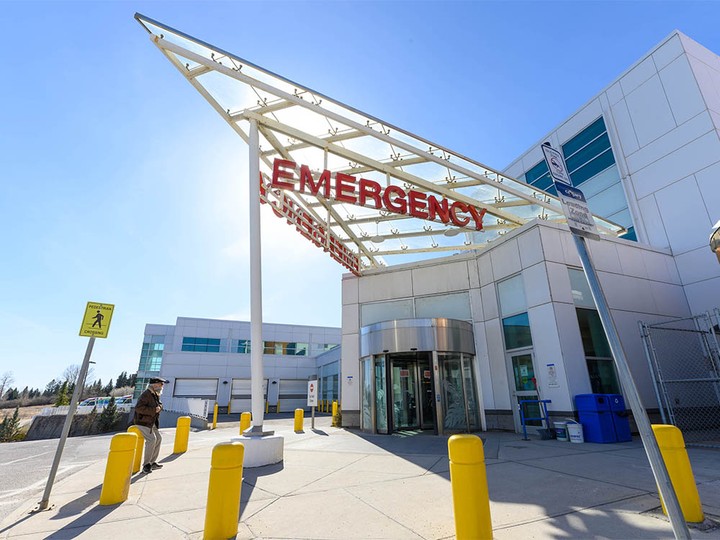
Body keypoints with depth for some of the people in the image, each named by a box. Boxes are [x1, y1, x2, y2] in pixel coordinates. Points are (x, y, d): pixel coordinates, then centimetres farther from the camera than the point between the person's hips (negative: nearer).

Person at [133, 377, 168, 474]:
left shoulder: (156, 395, 10)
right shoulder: (146, 395, -20)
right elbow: (138, 408, -30)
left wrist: (159, 407, -3)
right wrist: (153, 410, -29)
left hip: (151, 422, 10)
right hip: (142, 422, -10)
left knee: (158, 438, 10)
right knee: (151, 439, -20)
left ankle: (152, 462, 20)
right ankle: (146, 465, -9)